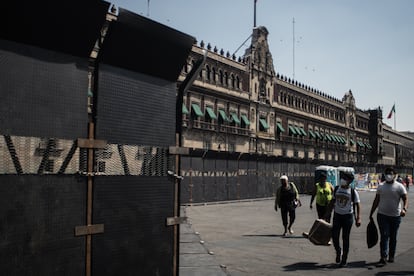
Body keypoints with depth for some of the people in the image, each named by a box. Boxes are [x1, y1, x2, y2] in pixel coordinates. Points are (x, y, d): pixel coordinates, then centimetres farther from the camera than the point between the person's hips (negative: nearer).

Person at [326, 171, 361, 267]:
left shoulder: (353, 191, -8)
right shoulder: (336, 189, 3)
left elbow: (357, 205, -8)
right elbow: (332, 202, 12)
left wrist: (358, 218, -17)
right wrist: (328, 213, 11)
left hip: (348, 216, -3)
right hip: (337, 215, 3)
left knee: (345, 238, 3)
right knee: (334, 236, -1)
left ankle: (344, 259, 15)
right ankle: (338, 252, 28)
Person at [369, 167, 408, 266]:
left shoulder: (399, 186, -3)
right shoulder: (381, 186, 6)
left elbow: (405, 199, -10)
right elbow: (376, 201, 12)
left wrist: (404, 209, -30)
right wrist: (371, 213, 11)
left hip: (395, 216, -1)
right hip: (382, 215, 1)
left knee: (393, 237, 11)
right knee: (384, 236, -6)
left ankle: (391, 256, 25)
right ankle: (383, 258, -10)